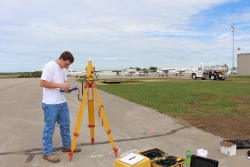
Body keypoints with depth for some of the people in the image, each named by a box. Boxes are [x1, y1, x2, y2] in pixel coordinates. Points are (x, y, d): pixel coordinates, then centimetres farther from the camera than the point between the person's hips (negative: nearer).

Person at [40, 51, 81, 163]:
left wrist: (66, 88, -2)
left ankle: (67, 146, 31)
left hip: (62, 102, 9)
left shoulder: (62, 68, 11)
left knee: (65, 125, 16)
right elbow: (42, 83, -20)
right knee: (49, 128, 2)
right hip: (50, 104, -8)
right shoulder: (49, 66, -15)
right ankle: (47, 153, 14)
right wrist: (60, 85, -22)